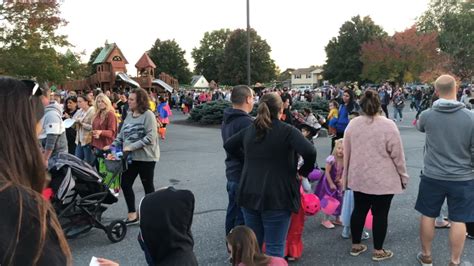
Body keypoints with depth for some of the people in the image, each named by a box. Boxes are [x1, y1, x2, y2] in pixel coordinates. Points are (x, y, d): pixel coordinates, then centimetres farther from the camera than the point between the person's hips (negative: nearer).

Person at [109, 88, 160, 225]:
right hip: (131, 157, 7)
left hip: (145, 157, -7)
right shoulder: (129, 115, 10)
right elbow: (122, 134, 15)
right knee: (125, 184, 6)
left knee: (148, 186, 7)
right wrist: (112, 146, 1)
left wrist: (131, 147, -22)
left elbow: (150, 137, -21)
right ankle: (132, 214, 20)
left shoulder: (148, 115, -14)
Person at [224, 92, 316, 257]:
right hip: (276, 197, -5)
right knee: (274, 248, 5)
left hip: (249, 194, 6)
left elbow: (228, 145, 22)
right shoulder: (287, 131, -9)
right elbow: (310, 152, -23)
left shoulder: (250, 130, 9)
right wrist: (304, 171, -5)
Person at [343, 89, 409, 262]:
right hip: (383, 179, -4)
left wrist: (346, 175, 18)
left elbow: (346, 153, 7)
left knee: (359, 210, 15)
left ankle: (356, 246, 27)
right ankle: (378, 251, 19)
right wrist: (403, 176, 4)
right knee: (380, 213, 8)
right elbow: (397, 155, -9)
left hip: (359, 177, 4)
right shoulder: (388, 125, -14)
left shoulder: (352, 124, -2)